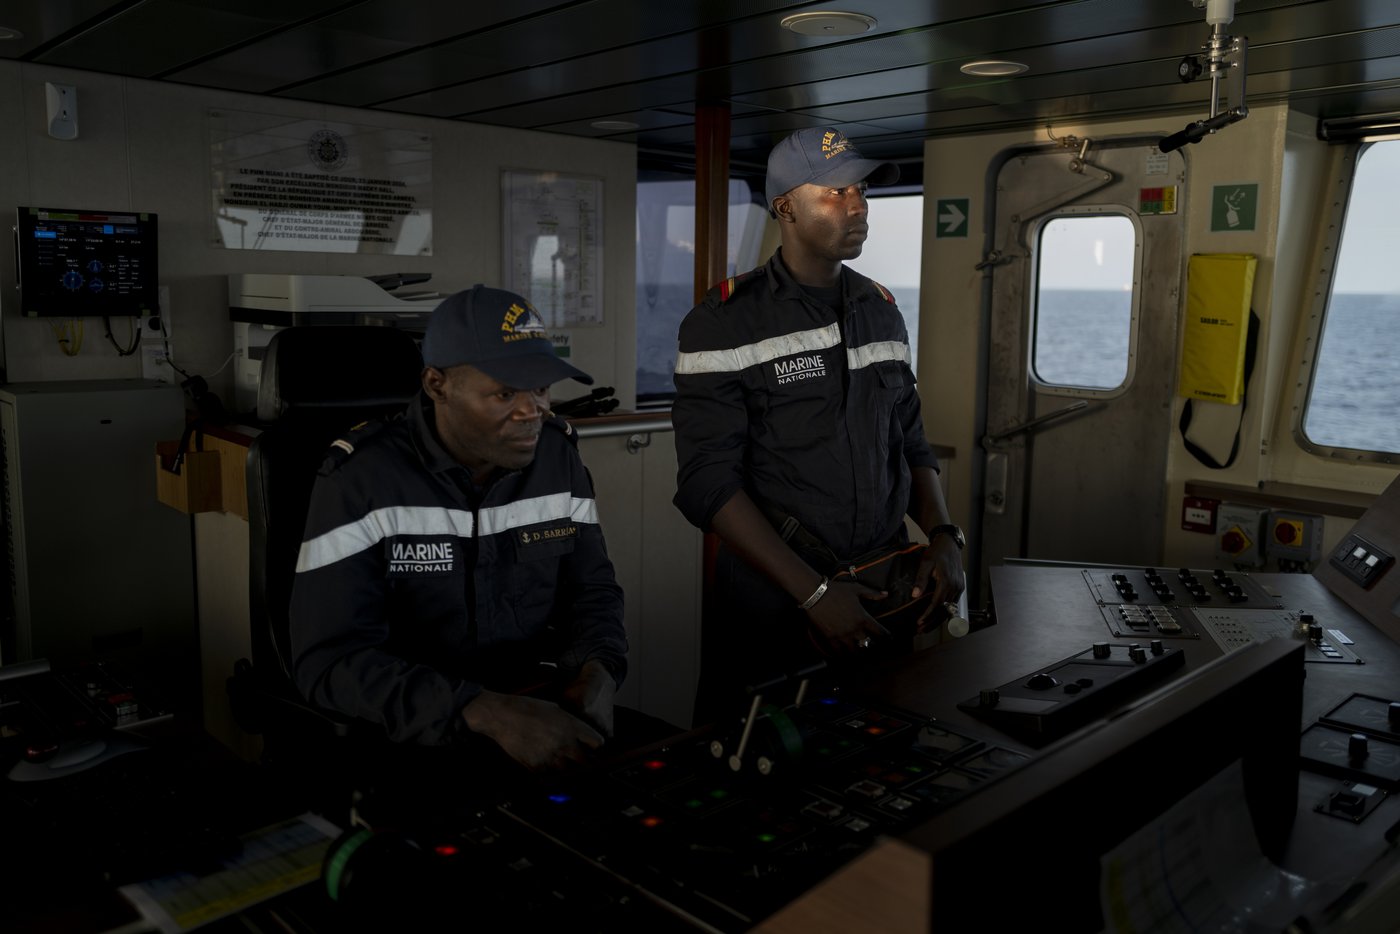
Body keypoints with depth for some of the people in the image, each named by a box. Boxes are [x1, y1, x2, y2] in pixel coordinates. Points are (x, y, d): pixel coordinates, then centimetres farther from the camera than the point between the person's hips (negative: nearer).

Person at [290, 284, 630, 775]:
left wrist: (596, 672, -15)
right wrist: (487, 713, -31)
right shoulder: (362, 478, -15)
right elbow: (330, 658, -20)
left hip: (534, 712, 4)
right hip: (407, 740, -3)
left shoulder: (557, 456, -1)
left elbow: (591, 588, 7)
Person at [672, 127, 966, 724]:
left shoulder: (883, 312, 9)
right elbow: (708, 483, -15)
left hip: (885, 598, 5)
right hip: (772, 603, -5)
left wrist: (941, 535, -3)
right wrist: (814, 592, -20)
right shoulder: (725, 323, -9)